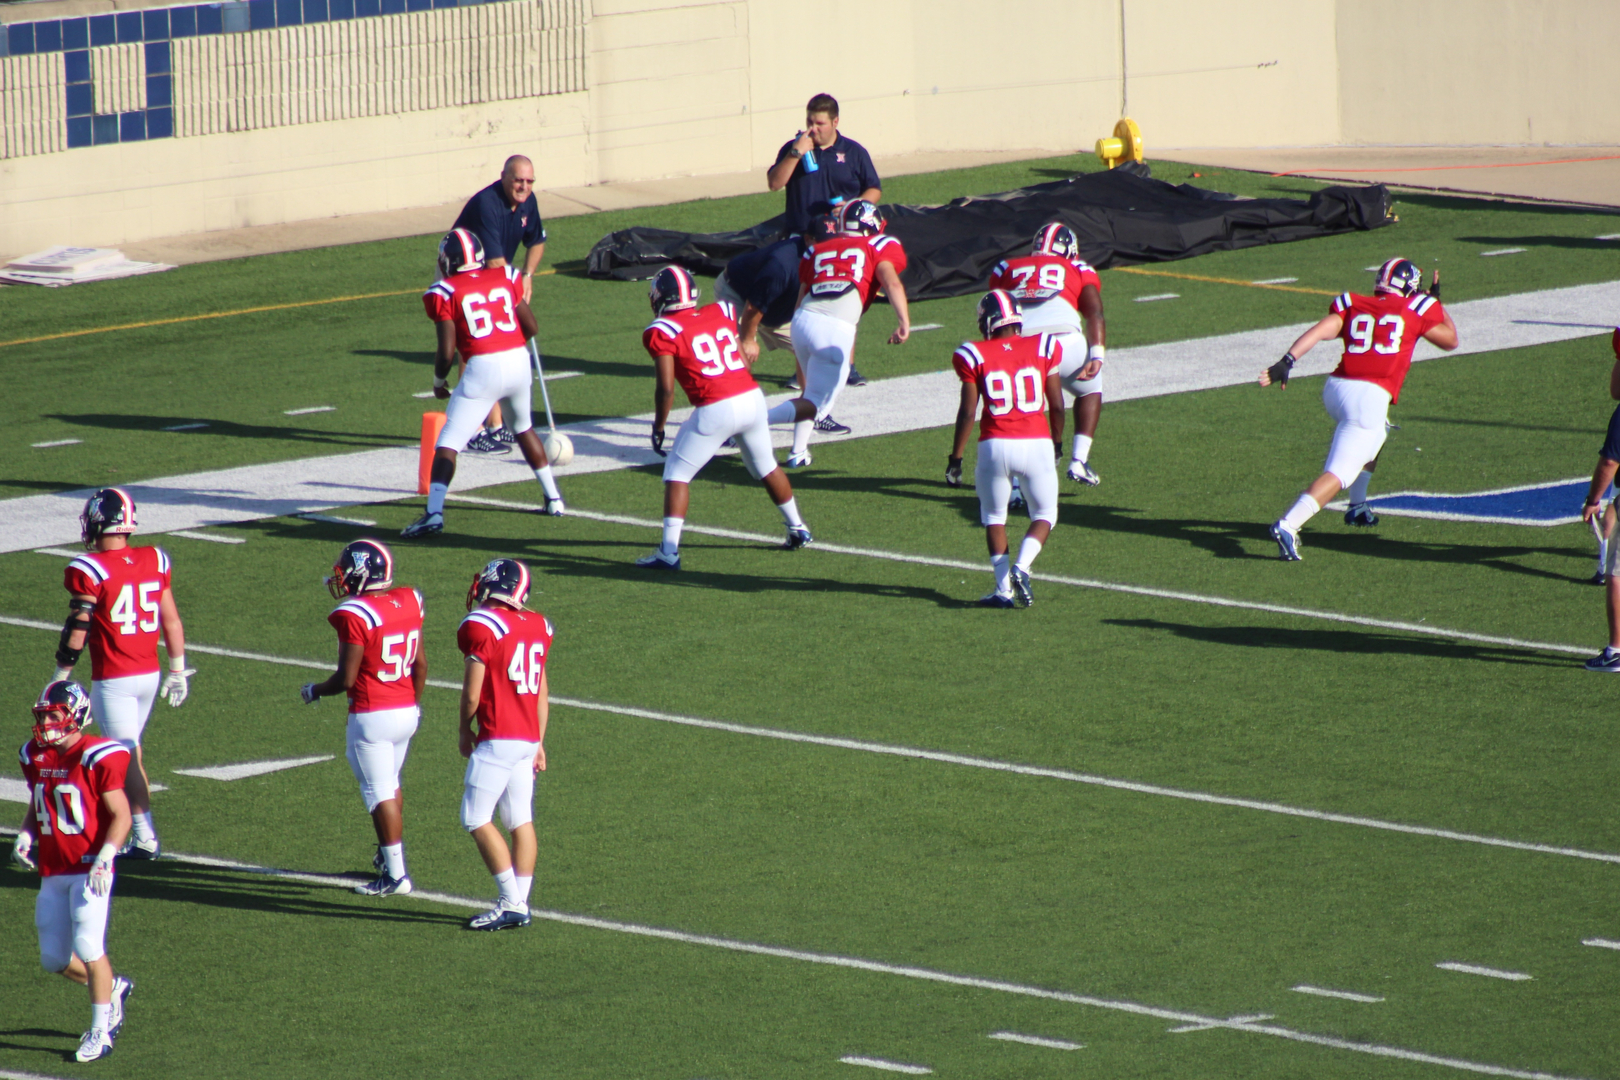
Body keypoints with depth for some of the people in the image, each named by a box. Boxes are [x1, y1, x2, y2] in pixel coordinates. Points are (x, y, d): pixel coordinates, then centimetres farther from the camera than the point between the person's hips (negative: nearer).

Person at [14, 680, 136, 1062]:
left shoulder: (98, 758, -13)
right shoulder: (35, 756, 7)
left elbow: (120, 815, -12)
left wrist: (105, 857, -24)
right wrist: (25, 837, 2)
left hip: (89, 869, -7)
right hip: (52, 871, 7)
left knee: (88, 945, -13)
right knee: (54, 958, 8)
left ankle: (100, 1031, 0)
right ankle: (113, 988, 33)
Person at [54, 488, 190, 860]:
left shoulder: (89, 571, -15)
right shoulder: (154, 562, 3)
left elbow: (77, 630, -13)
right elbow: (171, 621, 9)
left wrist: (61, 676, -3)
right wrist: (178, 669, 19)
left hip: (113, 679, -6)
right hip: (149, 674, 6)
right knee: (129, 749, 18)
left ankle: (145, 837, -6)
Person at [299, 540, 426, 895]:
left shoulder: (354, 616, -19)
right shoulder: (408, 603, 2)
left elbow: (347, 679, -17)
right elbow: (420, 665, 10)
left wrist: (315, 691, 2)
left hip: (371, 716, -7)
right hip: (407, 712, 7)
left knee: (380, 793, 0)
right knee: (390, 782, 24)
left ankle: (395, 873, 2)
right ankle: (390, 854, 36)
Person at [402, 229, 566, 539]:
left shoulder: (445, 292, -1)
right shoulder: (504, 278, 12)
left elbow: (447, 351, -6)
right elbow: (530, 326, 19)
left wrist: (438, 382, 12)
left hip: (483, 366, -5)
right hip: (519, 360, 5)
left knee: (448, 443, -2)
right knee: (523, 428, 30)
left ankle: (434, 513, -17)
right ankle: (553, 498, 36)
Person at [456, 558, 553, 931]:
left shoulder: (481, 627, -13)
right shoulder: (535, 627, 8)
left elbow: (472, 694, -12)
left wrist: (465, 729, 7)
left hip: (498, 739, -8)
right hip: (528, 737, 8)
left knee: (476, 819, -3)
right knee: (520, 820, 11)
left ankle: (511, 903, -7)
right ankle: (520, 903, 11)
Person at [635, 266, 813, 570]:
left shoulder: (663, 332, -3)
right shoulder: (720, 314, 13)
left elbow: (666, 388, -7)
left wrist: (658, 428, 4)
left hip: (716, 408, -6)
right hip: (753, 397, 6)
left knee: (677, 473, 5)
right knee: (766, 467, 27)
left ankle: (669, 551, -5)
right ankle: (797, 530, 39)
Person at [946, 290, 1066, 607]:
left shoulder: (976, 356, -1)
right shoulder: (1043, 349, 3)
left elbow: (968, 412, -3)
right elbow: (1057, 406, 6)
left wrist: (956, 458, 4)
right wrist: (1057, 445, 21)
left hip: (995, 447, -1)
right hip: (1037, 445, 1)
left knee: (993, 517, 19)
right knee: (1044, 515, 19)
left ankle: (1004, 589, 8)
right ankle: (1021, 567, -7)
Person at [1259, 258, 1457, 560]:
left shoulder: (1352, 304, 16)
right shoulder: (1417, 309, 10)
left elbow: (1321, 330, 0)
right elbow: (1450, 340, 24)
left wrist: (1287, 362, -8)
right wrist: (1436, 300, 36)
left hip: (1336, 388, 6)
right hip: (1369, 398, -6)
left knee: (1376, 435, 36)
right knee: (1338, 474, -12)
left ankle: (1357, 506, 38)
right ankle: (1288, 525, -31)